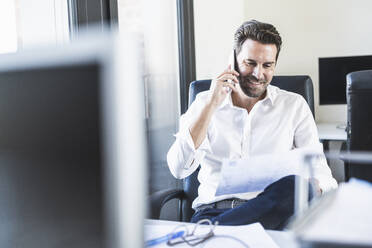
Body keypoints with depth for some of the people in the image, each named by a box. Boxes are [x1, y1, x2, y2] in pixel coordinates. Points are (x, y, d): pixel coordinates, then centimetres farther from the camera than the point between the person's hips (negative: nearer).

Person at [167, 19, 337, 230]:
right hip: (214, 209, -3)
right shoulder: (204, 103, 10)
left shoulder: (294, 105, 12)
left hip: (273, 210, 4)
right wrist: (212, 104, -8)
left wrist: (317, 188, -19)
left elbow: (319, 171, 7)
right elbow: (178, 169, -4)